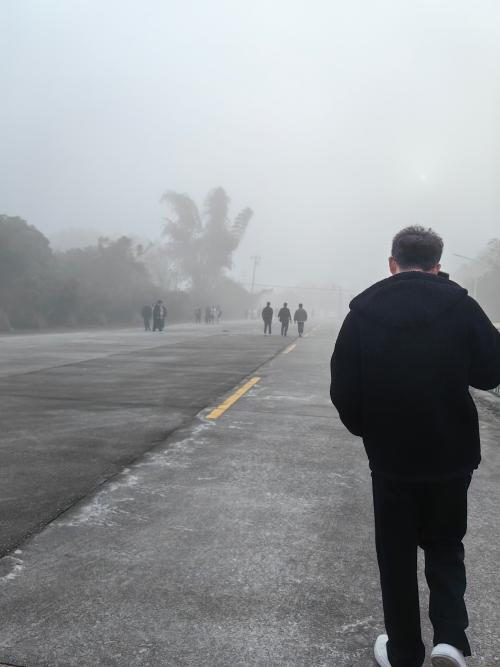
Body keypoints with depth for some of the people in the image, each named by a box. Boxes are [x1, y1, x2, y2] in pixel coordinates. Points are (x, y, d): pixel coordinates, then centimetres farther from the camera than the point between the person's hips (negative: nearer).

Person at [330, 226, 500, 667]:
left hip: (391, 456, 0)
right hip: (452, 453, 0)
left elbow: (343, 388, -6)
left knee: (397, 556, 15)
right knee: (445, 547, 21)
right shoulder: (459, 304, -9)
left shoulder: (363, 310, -6)